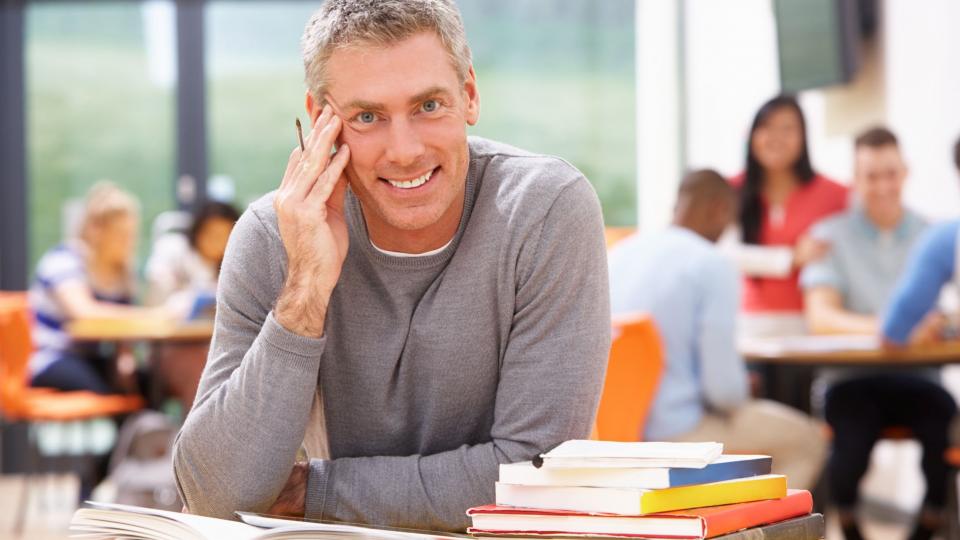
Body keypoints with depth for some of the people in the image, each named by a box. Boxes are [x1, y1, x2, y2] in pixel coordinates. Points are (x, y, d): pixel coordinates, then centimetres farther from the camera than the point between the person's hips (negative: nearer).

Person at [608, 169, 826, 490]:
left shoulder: (619, 253, 6)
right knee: (807, 439, 11)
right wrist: (740, 395, 7)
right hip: (672, 433, -8)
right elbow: (723, 385, -17)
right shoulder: (713, 265, -14)